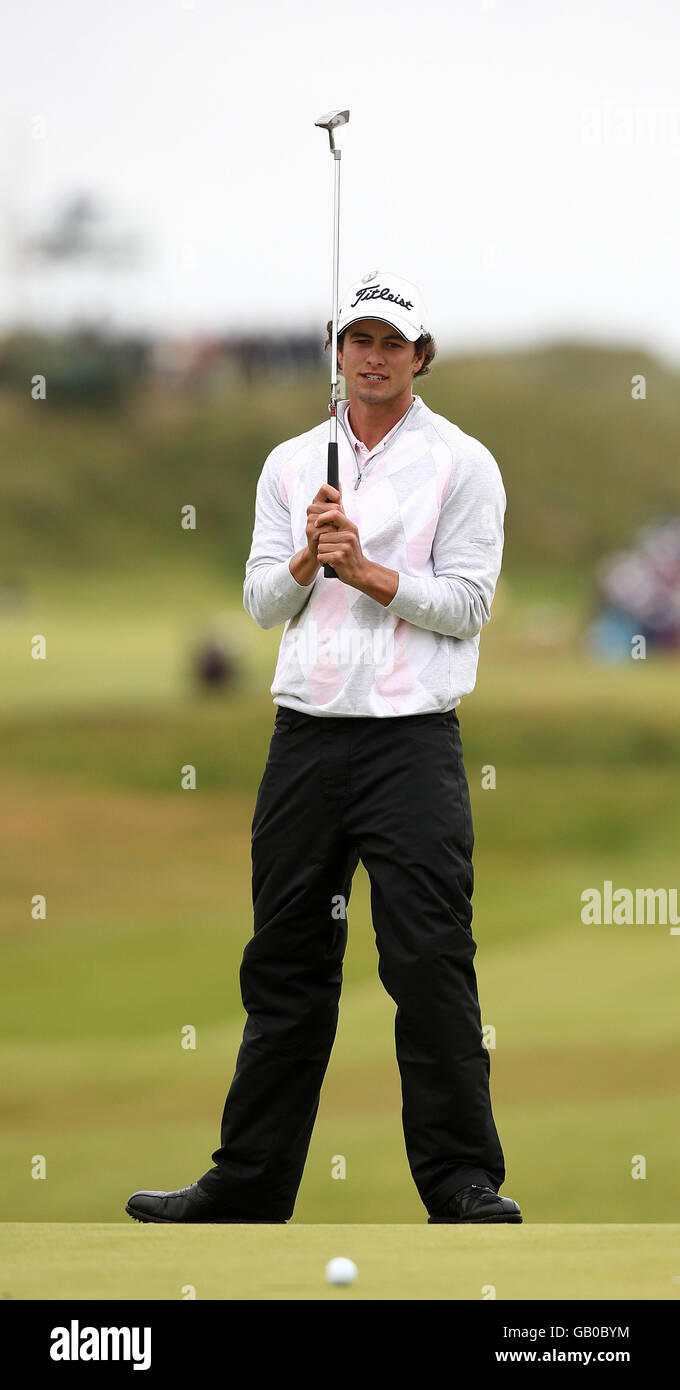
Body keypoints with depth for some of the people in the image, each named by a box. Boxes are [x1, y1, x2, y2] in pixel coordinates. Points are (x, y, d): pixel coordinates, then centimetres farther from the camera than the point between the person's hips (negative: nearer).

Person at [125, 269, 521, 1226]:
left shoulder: (461, 464, 2)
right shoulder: (292, 465, 15)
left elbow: (468, 604, -4)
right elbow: (262, 601, 10)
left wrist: (366, 570, -13)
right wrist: (311, 558, -9)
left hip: (411, 740, -4)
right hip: (306, 734, 4)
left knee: (429, 961, -10)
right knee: (284, 966, 7)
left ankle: (464, 1182, -7)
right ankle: (249, 1183, 12)